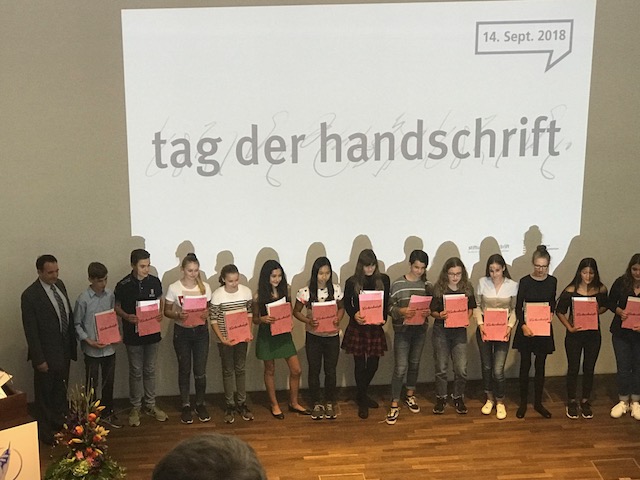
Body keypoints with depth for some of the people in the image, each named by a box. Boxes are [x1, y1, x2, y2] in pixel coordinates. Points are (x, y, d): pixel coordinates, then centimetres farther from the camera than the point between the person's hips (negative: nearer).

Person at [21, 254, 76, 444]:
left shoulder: (59, 284, 1)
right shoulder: (30, 295, -22)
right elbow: (31, 331, -19)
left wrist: (73, 343, 10)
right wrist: (39, 359, -18)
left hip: (64, 350, 7)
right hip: (47, 353, -7)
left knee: (61, 390, 23)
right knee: (44, 393, 11)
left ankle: (60, 422, 42)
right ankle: (44, 431, 27)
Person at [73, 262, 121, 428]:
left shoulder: (110, 295, 0)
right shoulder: (83, 299, -14)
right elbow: (77, 324, -8)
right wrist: (88, 341, -18)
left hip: (109, 347, 4)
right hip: (92, 349, -4)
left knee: (109, 381, 14)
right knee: (92, 383, 7)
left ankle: (107, 413, 29)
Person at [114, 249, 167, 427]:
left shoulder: (155, 282, -3)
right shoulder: (123, 286, -12)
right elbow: (117, 307, -2)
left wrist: (160, 313, -9)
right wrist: (126, 316, -21)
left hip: (152, 332, 3)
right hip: (133, 334, -3)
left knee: (150, 370, 14)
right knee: (136, 371, 7)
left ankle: (150, 405, 26)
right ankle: (135, 407, 20)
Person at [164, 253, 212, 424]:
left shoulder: (205, 287, 0)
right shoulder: (174, 288, -6)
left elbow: (210, 308, 7)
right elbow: (167, 311, -1)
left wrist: (206, 314, -16)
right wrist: (178, 315, -21)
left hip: (201, 331, 1)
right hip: (182, 331, -1)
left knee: (200, 371, 2)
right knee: (184, 370, 8)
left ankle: (200, 404, 21)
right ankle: (186, 406, 21)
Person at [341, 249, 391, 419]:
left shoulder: (384, 280, 1)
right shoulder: (352, 282, -4)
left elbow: (386, 303, 5)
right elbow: (347, 304, 1)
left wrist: (384, 318, -13)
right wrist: (354, 315, -19)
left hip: (376, 328, 2)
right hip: (357, 328, -2)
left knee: (373, 364, 10)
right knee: (360, 364, 3)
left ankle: (362, 394, 34)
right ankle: (362, 401, 17)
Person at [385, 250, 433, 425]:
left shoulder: (427, 285, 2)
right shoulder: (398, 284, -8)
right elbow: (389, 307, -8)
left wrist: (428, 312, -15)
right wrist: (401, 311, -27)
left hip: (420, 330, 4)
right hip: (402, 330, -4)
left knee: (414, 364, 17)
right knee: (400, 368, -6)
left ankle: (410, 396, 36)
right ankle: (394, 406, 1)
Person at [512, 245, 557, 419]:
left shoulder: (552, 281, 0)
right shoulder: (525, 281, -8)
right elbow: (518, 308, -7)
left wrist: (551, 313, -3)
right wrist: (523, 325, -20)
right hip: (526, 328, -2)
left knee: (540, 365, 8)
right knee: (525, 365, 3)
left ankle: (538, 403, 19)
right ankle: (523, 403, 14)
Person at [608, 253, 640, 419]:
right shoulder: (621, 282, -8)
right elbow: (611, 302, 3)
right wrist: (619, 311, -17)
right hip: (621, 332, 1)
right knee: (623, 367, 7)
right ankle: (623, 401, 23)